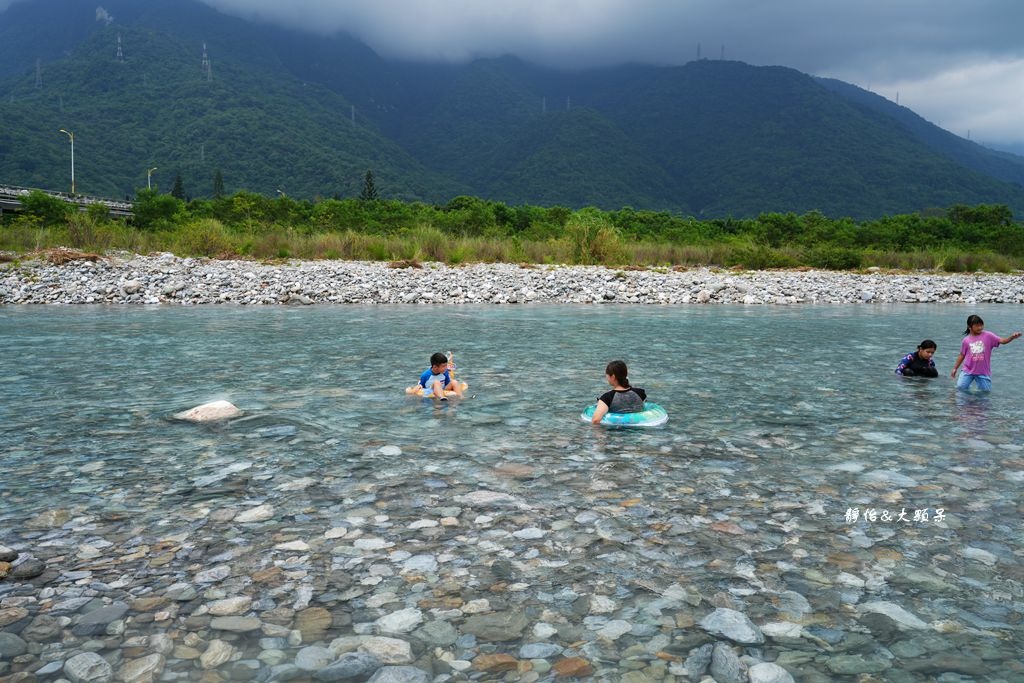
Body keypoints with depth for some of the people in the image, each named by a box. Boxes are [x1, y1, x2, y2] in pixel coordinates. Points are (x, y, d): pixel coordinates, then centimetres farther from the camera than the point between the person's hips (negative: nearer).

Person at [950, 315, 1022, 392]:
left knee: (986, 391, 3)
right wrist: (955, 368, 9)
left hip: (984, 371, 0)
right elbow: (962, 355, 8)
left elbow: (1002, 340, -14)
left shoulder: (988, 336, -4)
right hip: (968, 370, 0)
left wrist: (1012, 337, -33)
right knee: (961, 387, -12)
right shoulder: (966, 340, -1)